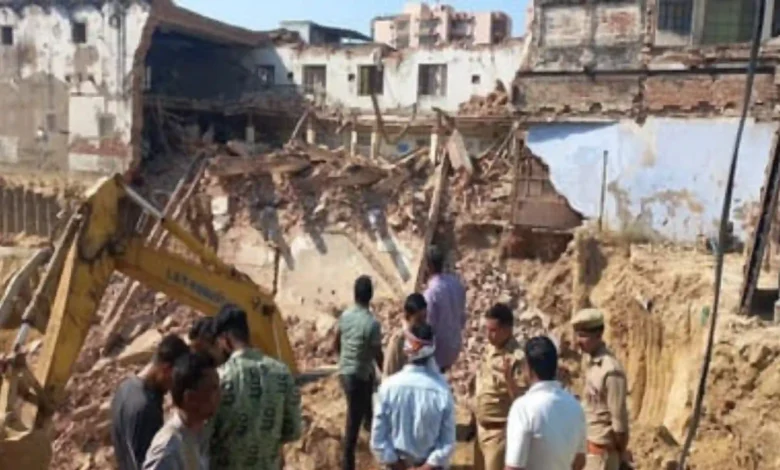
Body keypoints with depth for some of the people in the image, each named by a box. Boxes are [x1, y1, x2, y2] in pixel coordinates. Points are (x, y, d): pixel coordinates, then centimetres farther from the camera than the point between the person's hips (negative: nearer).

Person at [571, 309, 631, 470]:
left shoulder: (611, 370, -25)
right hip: (590, 444, 9)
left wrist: (622, 452, -9)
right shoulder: (592, 362, 3)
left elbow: (619, 417, -20)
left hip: (602, 448, -9)